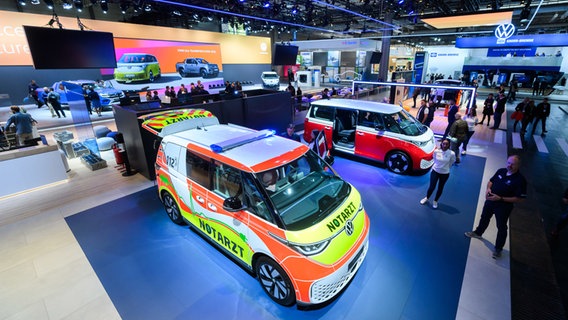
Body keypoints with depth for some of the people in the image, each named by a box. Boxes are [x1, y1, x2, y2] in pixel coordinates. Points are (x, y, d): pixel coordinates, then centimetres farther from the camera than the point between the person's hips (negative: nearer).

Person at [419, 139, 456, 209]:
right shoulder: (436, 151, -17)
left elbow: (451, 162, 1)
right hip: (435, 171, 0)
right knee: (432, 187, 3)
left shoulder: (452, 153, -20)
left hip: (445, 173, 0)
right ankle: (426, 198, 30)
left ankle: (435, 201, 36)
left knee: (440, 188, 15)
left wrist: (445, 167, 12)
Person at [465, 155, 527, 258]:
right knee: (484, 218, 26)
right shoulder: (501, 171, -6)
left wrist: (500, 198, -26)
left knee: (501, 227, 9)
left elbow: (519, 198, -21)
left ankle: (498, 249, 25)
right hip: (490, 201, 6)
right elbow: (491, 181, 10)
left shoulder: (520, 180, -22)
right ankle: (478, 233, 50)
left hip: (504, 206, -5)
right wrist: (488, 188, -10)